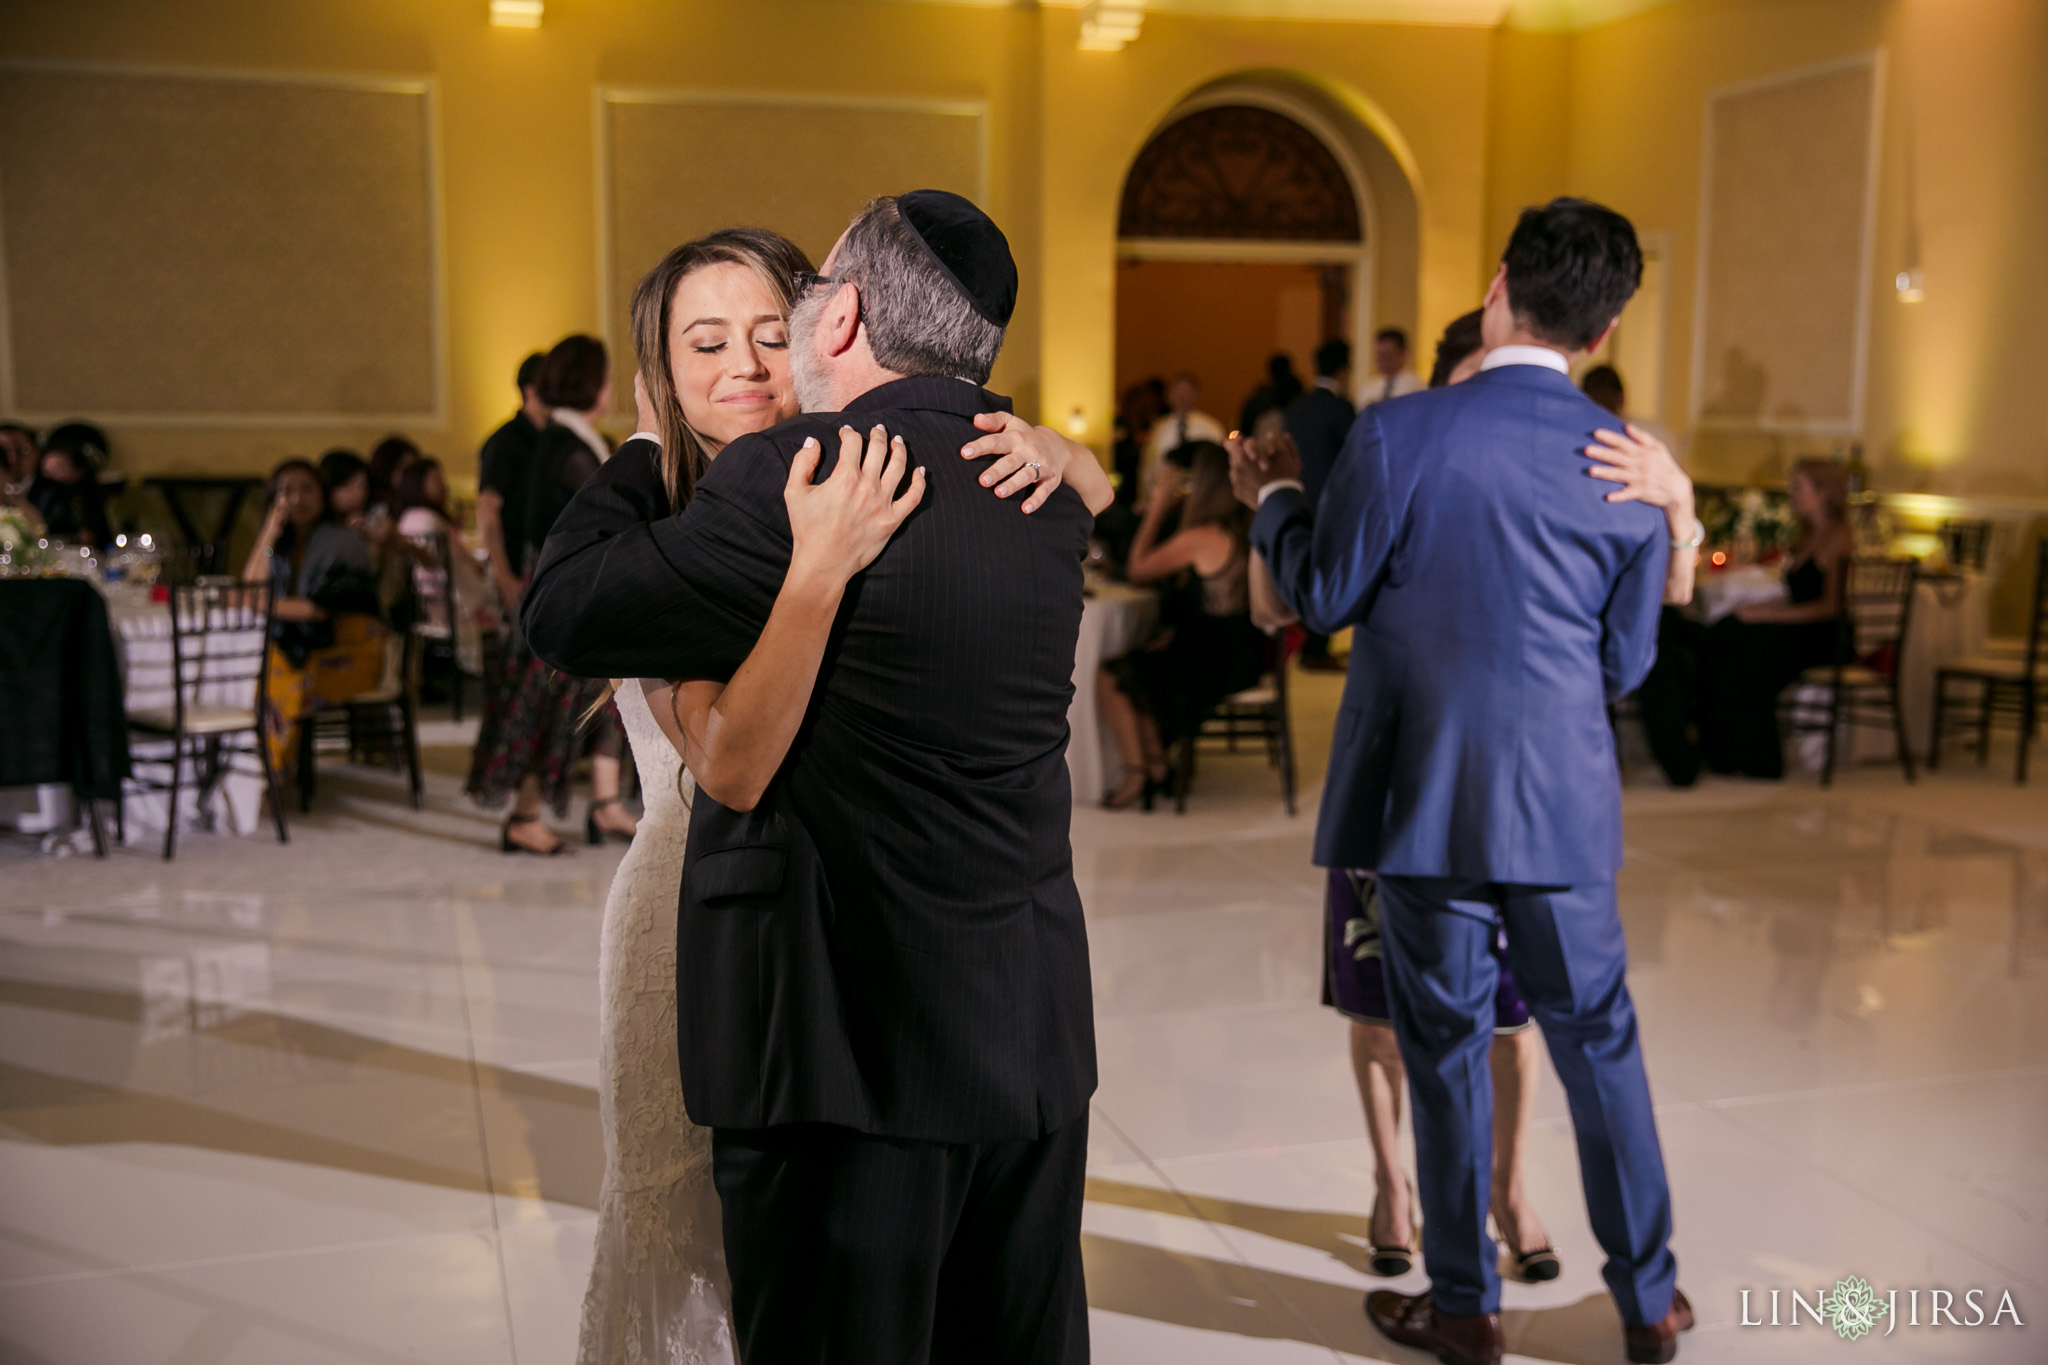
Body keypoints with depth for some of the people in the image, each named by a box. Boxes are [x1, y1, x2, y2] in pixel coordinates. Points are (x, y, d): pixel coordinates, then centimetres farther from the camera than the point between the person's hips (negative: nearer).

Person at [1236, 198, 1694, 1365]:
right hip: (1565, 805, 3)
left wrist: (1274, 496, 12)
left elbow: (1322, 596, -5)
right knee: (1598, 1038, 16)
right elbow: (1627, 663, 4)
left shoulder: (1399, 434, -12)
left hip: (1427, 795, -2)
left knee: (1448, 1045, 9)